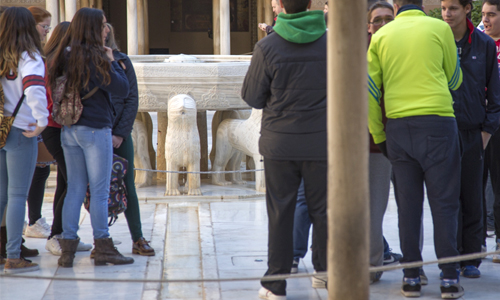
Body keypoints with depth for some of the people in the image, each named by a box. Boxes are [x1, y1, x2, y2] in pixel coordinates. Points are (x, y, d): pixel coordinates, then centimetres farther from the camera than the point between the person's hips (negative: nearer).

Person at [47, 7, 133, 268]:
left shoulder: (65, 56, 6)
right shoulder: (95, 57, -14)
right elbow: (123, 89, -12)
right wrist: (111, 62, 1)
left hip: (69, 131, 7)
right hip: (95, 129, -6)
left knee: (75, 189, 10)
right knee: (100, 191, 1)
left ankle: (67, 247, 7)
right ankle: (103, 248, 5)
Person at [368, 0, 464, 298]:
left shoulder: (381, 36, 7)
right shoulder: (439, 28, 1)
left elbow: (369, 88, 5)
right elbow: (454, 79, 10)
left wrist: (378, 135, 12)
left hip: (398, 126, 3)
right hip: (437, 121, -3)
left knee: (408, 204, 8)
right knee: (444, 203, 1)